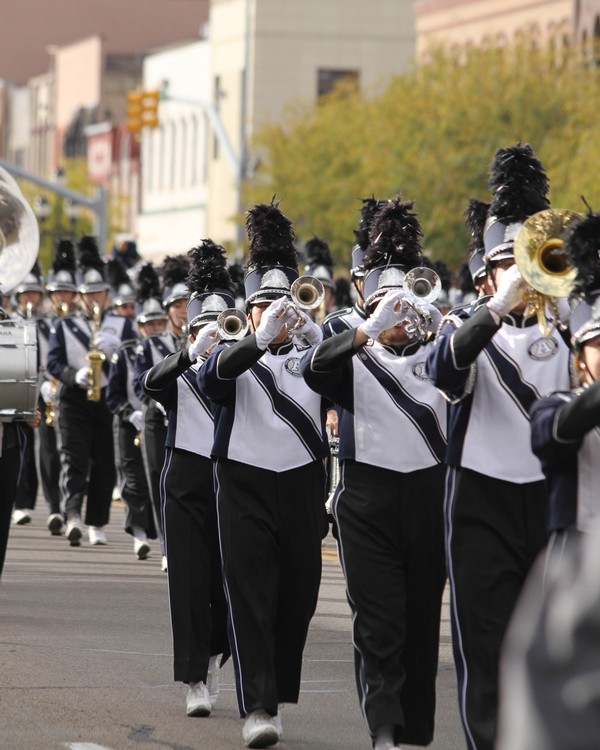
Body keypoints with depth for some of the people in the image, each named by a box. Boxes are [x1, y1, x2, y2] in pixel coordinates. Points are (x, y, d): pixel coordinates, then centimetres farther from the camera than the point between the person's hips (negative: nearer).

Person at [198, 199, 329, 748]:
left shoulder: (312, 353, 9)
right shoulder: (235, 356, 4)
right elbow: (213, 375, -21)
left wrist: (313, 332, -29)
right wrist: (262, 338, -39)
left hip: (303, 485, 3)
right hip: (246, 486, -2)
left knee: (298, 599, 7)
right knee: (251, 595, -10)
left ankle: (280, 689, 24)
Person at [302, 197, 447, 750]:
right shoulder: (354, 361, 4)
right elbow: (314, 369, -18)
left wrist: (435, 325, -22)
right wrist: (372, 329, -32)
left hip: (430, 496, 3)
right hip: (370, 501, -2)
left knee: (422, 622, 8)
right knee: (378, 625, -10)